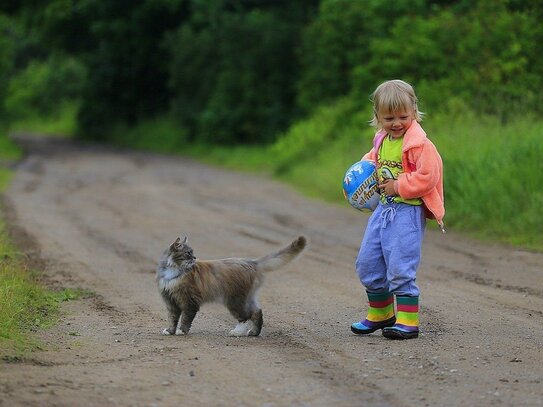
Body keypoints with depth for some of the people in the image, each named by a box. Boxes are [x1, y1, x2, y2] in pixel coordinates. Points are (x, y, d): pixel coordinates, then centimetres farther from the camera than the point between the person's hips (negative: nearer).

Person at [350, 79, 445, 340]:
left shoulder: (420, 144, -15)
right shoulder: (381, 141, 10)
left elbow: (427, 177, -22)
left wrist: (398, 186, -18)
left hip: (408, 212, -9)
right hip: (383, 208, 9)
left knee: (400, 268, -11)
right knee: (367, 264, 13)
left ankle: (408, 321, -3)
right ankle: (380, 314, 30)